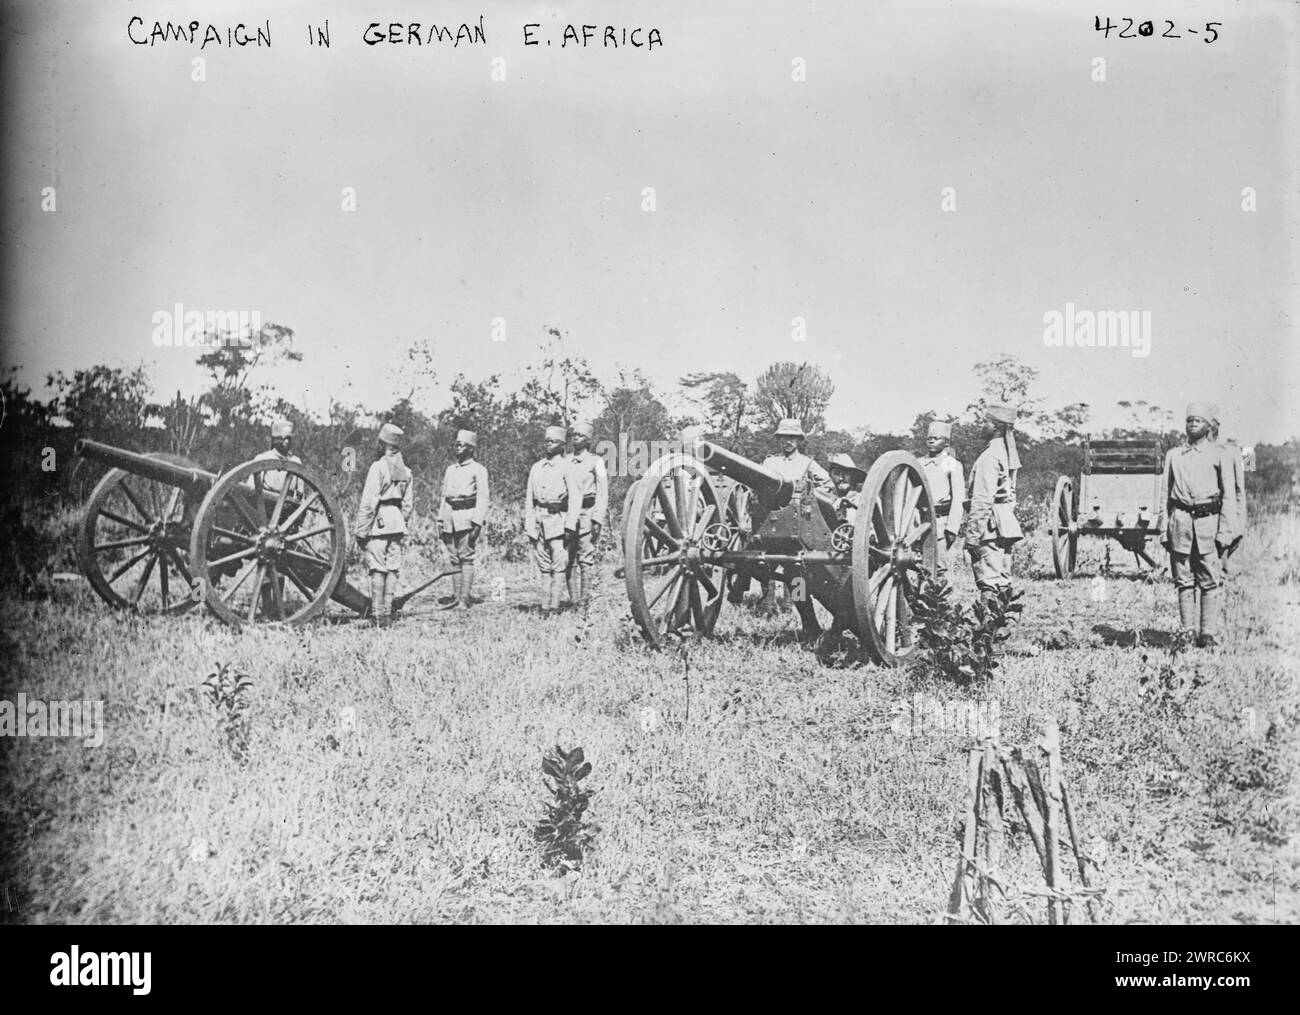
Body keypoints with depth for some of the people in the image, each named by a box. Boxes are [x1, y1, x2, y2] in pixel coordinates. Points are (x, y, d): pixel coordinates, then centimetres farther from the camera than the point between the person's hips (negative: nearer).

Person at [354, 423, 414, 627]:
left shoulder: (378, 467, -10)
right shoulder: (406, 471, 10)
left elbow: (368, 503, -13)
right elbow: (408, 504, 12)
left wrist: (361, 531, -10)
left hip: (379, 523, -6)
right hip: (397, 524, 6)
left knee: (377, 569, -4)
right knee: (392, 569, 7)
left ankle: (377, 615, -6)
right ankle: (388, 613, 9)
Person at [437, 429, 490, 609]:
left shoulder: (478, 470, -1)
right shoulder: (450, 469, 19)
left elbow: (482, 498, -7)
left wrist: (477, 524, -15)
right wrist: (440, 520, 13)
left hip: (467, 515, -6)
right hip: (450, 517, 6)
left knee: (466, 558, -9)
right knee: (454, 559, 6)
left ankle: (465, 598, -9)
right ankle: (456, 597, 9)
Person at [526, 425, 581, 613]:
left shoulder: (566, 466, 0)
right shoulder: (536, 467, 15)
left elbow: (575, 497, -6)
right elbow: (529, 498, 16)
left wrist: (570, 526, -13)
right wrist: (528, 525, 9)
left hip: (558, 518, -5)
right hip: (538, 519, 5)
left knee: (558, 565, -10)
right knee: (544, 566, 6)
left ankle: (555, 605, -10)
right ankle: (545, 605, 8)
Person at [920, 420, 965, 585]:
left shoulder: (952, 464, 1)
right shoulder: (920, 464, 15)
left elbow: (958, 498, -4)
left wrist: (952, 527, -12)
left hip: (942, 519, -4)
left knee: (939, 568, -7)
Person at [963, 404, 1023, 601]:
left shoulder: (989, 456, -15)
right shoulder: (1009, 452, 14)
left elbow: (983, 499, -19)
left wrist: (972, 533, -17)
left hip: (990, 526, -9)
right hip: (1007, 523, 9)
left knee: (989, 584, -9)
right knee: (1003, 581, 13)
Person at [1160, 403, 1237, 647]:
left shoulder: (1218, 455, 8)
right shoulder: (1173, 455, 14)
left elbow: (1228, 496, 5)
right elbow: (1165, 494, 14)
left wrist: (1225, 531, -4)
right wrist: (1164, 529, 6)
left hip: (1208, 519, -2)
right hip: (1181, 519, 2)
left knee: (1210, 581, -5)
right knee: (1184, 581, 2)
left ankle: (1209, 634, -1)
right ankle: (1187, 632, 6)